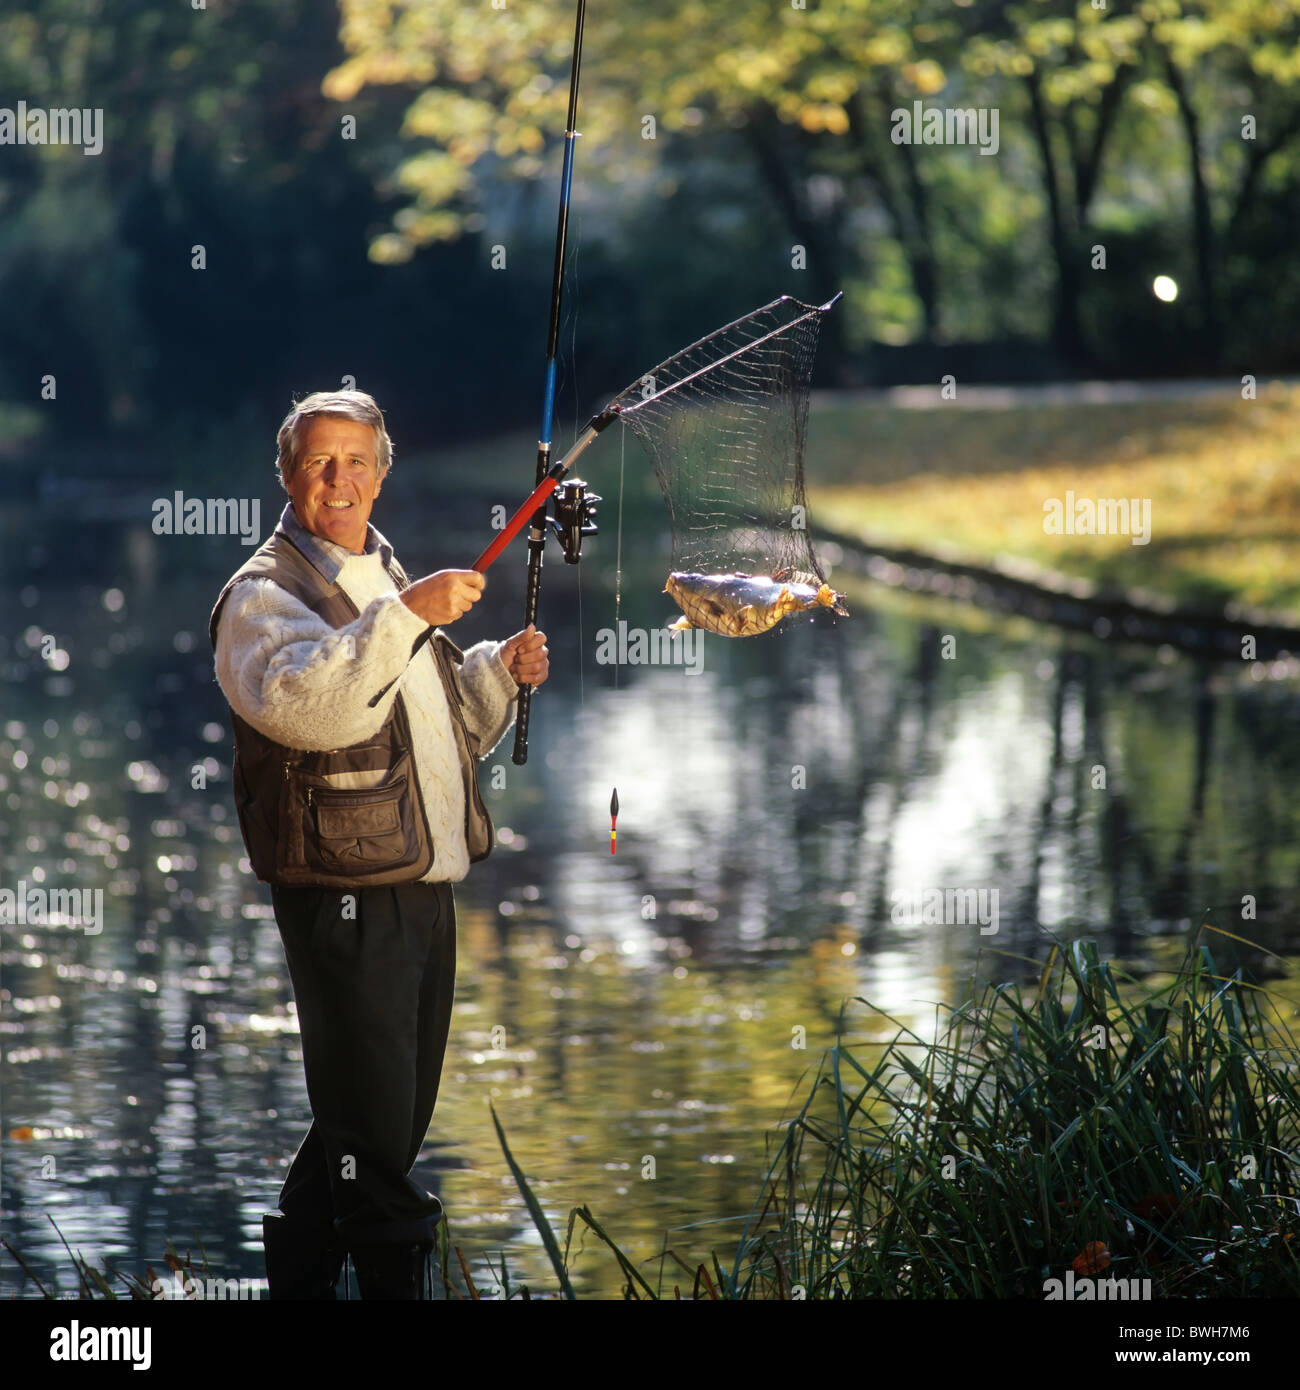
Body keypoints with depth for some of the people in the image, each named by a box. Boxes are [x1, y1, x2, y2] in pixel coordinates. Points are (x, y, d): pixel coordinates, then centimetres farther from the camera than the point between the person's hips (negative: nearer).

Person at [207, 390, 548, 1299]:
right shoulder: (264, 594, -7)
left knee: (394, 1113, 14)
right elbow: (307, 705, -28)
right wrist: (410, 615, -31)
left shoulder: (389, 582, 20)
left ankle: (300, 1274, 24)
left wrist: (501, 673, 10)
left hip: (426, 886, 9)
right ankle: (396, 1279, -2)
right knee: (374, 1131, -8)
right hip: (347, 898, -9)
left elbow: (450, 733, 29)